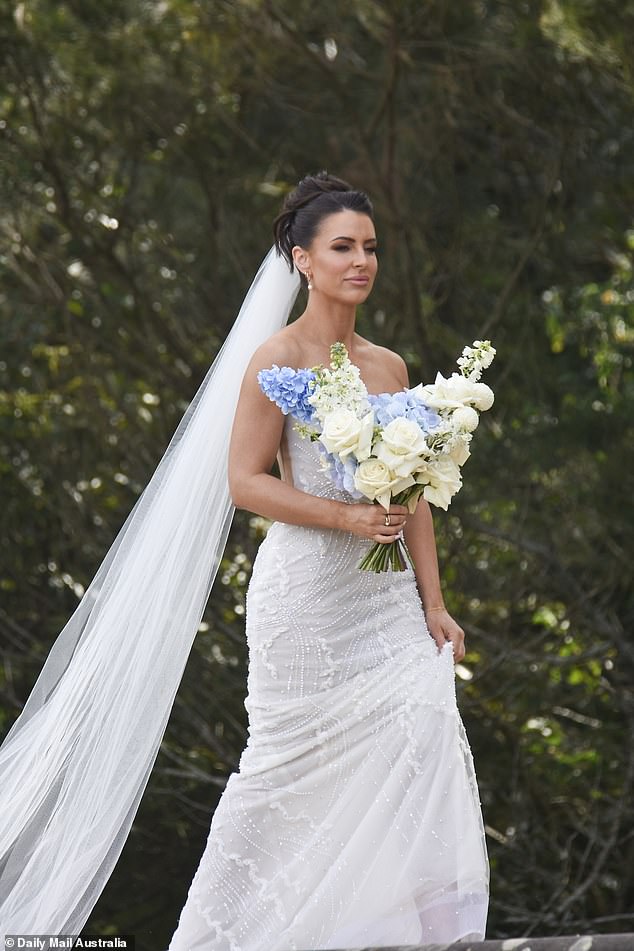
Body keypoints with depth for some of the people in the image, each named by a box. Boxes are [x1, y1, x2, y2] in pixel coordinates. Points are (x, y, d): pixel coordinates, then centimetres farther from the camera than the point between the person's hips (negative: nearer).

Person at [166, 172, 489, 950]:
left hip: (383, 592, 6)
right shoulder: (278, 360, -6)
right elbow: (247, 481, -11)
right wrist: (348, 517, -20)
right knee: (295, 766, 0)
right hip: (307, 589, -6)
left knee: (425, 734, -8)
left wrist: (433, 603, 7)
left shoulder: (389, 367, 12)